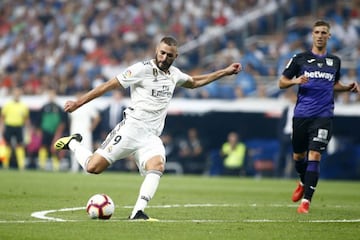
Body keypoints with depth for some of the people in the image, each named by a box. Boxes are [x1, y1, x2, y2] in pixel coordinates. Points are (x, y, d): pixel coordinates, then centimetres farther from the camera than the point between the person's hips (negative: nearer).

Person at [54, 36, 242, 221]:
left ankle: (137, 213, -32)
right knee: (93, 167, -11)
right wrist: (78, 103, -8)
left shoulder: (174, 73, 14)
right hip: (131, 128, -5)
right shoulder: (142, 69, -7)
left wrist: (225, 72, 34)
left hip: (151, 137, 5)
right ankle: (73, 143, 20)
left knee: (157, 166, -27)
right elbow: (109, 85, -6)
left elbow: (194, 82, 36)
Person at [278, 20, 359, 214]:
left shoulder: (335, 61, 11)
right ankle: (303, 183, 45)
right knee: (298, 156, 12)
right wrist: (296, 81, -14)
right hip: (301, 115, 0)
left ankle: (306, 201, -13)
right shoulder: (300, 59, 3)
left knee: (314, 156, -14)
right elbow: (282, 82, 6)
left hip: (323, 115, 0)